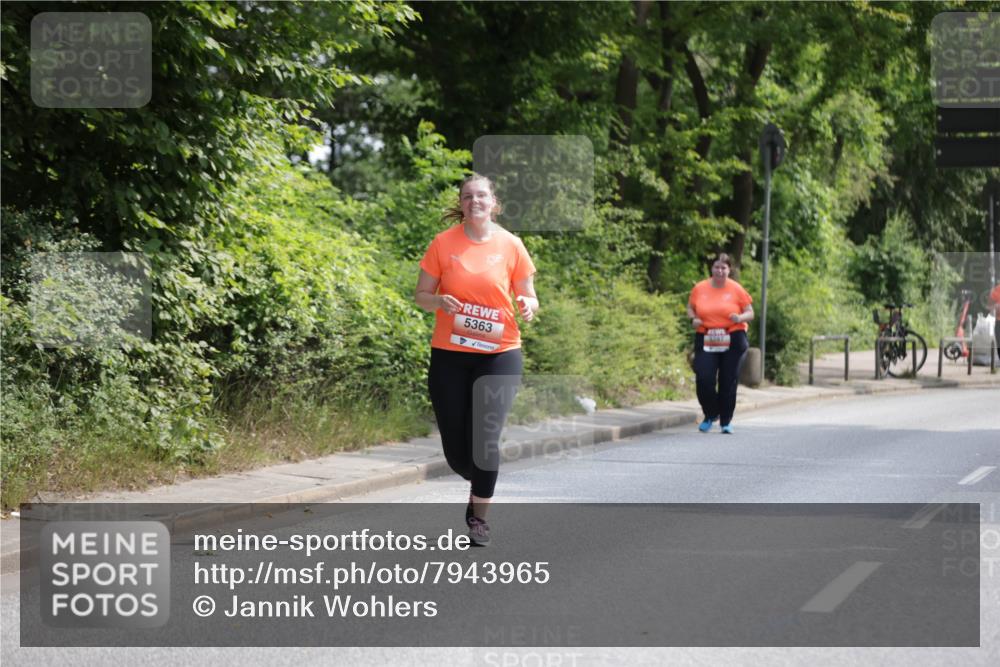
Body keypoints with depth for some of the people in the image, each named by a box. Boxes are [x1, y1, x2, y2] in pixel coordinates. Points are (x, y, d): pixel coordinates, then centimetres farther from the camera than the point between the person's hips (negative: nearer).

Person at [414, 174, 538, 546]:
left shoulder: (510, 245, 0)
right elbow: (421, 296, 4)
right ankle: (480, 487, 36)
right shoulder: (444, 243, -1)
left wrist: (528, 305, -15)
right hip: (450, 354, 1)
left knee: (485, 437, -12)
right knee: (455, 447, 3)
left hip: (499, 354, -1)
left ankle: (479, 516, 5)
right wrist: (440, 301, -18)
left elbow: (528, 297, 8)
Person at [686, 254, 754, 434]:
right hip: (705, 340, 1)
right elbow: (690, 307, 18)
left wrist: (740, 318, -18)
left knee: (728, 382, 1)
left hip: (732, 340, -1)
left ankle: (726, 421, 15)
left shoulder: (736, 289, 0)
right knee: (704, 379, -9)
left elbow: (750, 313, 4)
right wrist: (693, 318, -4)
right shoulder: (699, 288, 4)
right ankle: (710, 415, 15)